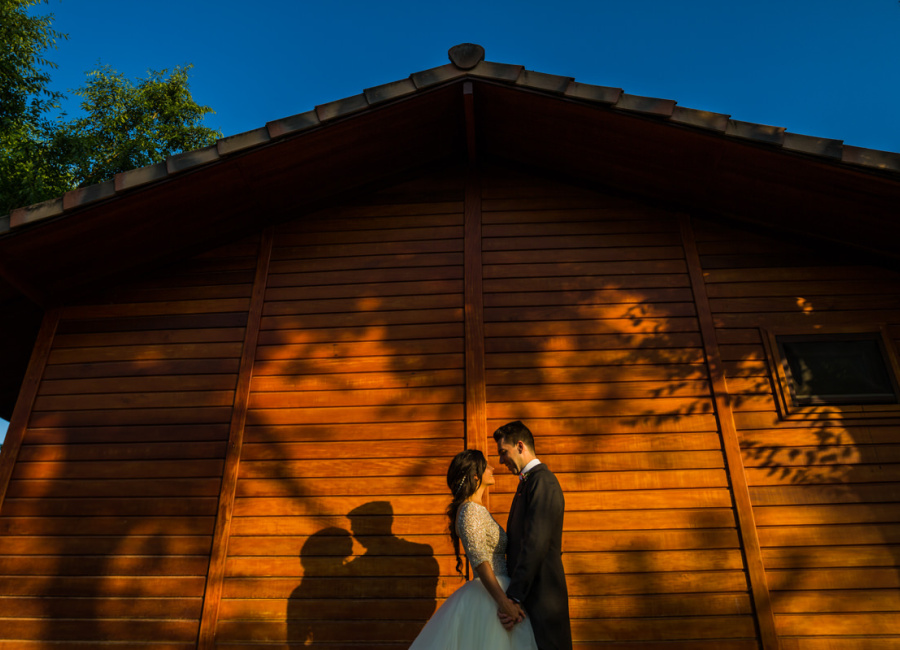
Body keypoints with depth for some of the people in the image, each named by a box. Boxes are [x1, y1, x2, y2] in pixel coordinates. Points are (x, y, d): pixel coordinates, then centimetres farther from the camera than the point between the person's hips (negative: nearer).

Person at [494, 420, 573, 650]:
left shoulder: (542, 480, -16)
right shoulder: (527, 481, 16)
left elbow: (536, 543, -24)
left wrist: (514, 597, -25)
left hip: (541, 595, -9)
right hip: (528, 590, 9)